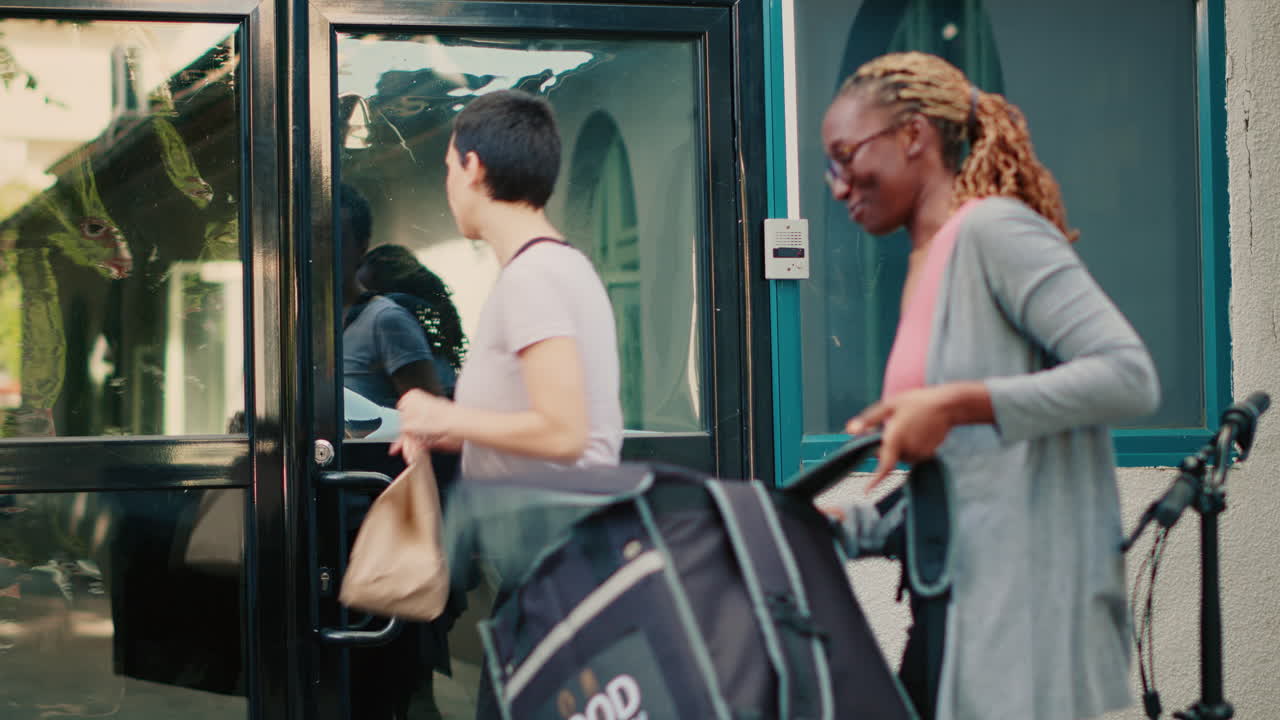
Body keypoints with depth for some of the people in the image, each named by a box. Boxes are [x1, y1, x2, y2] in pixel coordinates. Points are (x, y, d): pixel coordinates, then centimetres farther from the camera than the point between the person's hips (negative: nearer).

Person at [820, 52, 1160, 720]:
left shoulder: (993, 229, -7)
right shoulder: (925, 267, 18)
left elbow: (1130, 377, -19)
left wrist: (956, 404, -23)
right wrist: (846, 523, 12)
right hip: (952, 611, 9)